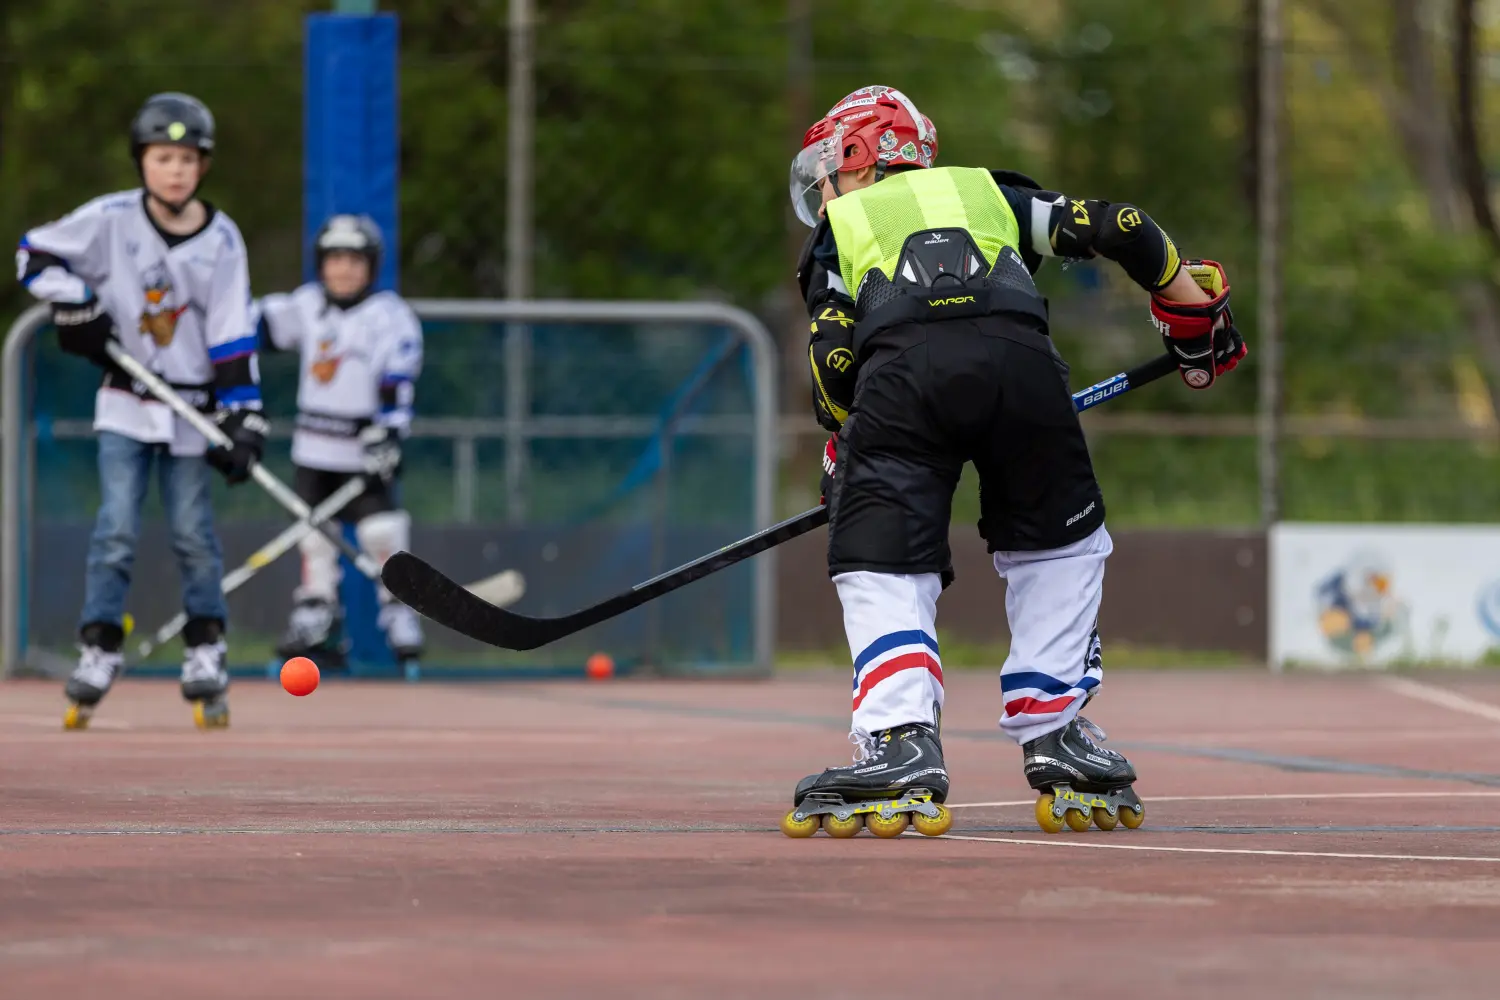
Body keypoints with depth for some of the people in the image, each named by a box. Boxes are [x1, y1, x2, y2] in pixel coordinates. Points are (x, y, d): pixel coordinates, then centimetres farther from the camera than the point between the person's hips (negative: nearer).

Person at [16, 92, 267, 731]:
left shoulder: (221, 240, -5)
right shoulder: (110, 220, -7)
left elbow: (232, 337, -7)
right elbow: (35, 254, 3)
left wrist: (241, 420, -13)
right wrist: (76, 306, -13)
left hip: (190, 408, 0)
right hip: (125, 406, 0)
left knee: (193, 533, 2)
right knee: (117, 529, -7)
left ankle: (205, 654, 12)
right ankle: (98, 653, -2)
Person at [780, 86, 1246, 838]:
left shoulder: (839, 227, 32)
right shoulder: (987, 190, 38)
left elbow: (834, 364, 17)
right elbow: (1120, 230, 29)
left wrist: (845, 456, 34)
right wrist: (1195, 318, 42)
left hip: (901, 368, -2)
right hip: (1020, 360, 2)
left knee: (881, 568, 7)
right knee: (1058, 547, 23)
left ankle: (901, 747, -12)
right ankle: (1054, 738, 19)